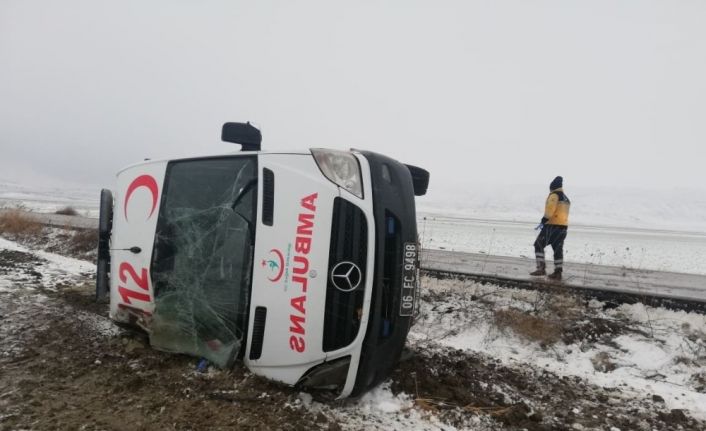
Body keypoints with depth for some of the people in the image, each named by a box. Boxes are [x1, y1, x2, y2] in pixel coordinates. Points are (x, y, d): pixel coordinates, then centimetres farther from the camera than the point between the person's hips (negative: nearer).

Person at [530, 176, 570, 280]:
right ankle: (558, 272, 8)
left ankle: (541, 268, -10)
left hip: (552, 225, -9)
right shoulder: (566, 199, 20)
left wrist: (544, 221, -21)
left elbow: (550, 209, -21)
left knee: (539, 245, -3)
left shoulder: (554, 195, -8)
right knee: (558, 249, 10)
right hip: (563, 226, 9)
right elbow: (563, 213, 20)